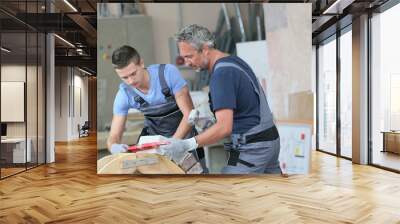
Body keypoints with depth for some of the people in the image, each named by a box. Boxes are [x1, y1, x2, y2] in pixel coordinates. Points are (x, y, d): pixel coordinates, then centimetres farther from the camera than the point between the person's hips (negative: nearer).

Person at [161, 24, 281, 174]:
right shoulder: (233, 60, 8)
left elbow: (224, 127, -27)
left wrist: (187, 145, -29)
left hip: (252, 148, -10)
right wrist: (213, 119, 10)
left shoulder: (221, 74, -21)